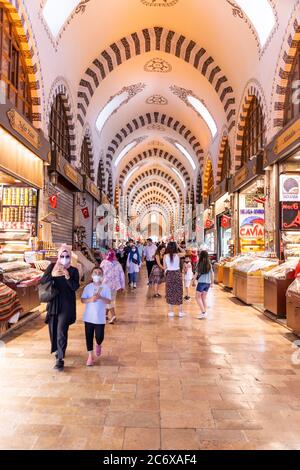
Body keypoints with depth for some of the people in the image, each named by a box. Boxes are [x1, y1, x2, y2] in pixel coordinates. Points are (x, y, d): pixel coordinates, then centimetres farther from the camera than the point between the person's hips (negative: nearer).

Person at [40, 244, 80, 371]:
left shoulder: (73, 270, -4)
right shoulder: (52, 266, 2)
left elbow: (75, 287, -13)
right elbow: (42, 281, -5)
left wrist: (68, 277, -28)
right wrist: (52, 275, -23)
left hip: (66, 305, -3)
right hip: (53, 303, 4)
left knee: (61, 330, -10)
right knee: (53, 329, 15)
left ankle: (60, 359, -4)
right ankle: (58, 349, 40)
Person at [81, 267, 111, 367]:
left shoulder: (106, 287, -5)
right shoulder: (88, 287, -1)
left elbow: (108, 301, -9)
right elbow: (82, 300, -4)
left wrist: (100, 297, -25)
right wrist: (90, 299, -22)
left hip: (100, 318, -1)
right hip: (88, 317, 1)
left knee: (99, 337, 4)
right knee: (89, 336, 6)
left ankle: (98, 345, 39)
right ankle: (90, 356, 20)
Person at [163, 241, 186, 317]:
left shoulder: (165, 256, -8)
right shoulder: (178, 255, -9)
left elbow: (164, 267, -1)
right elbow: (184, 253, 13)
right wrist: (178, 246, 10)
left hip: (169, 274, 0)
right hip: (177, 273, 0)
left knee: (170, 292, 10)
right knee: (179, 292, 10)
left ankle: (171, 311, 15)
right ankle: (181, 311, 15)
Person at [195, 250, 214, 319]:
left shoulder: (200, 264, -10)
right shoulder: (209, 264, 3)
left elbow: (197, 273, -7)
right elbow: (212, 273, 7)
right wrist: (212, 282, 18)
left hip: (201, 282, -5)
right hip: (208, 283, 5)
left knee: (198, 297, 3)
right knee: (204, 298, 14)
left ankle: (203, 312, -5)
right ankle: (204, 312, 16)